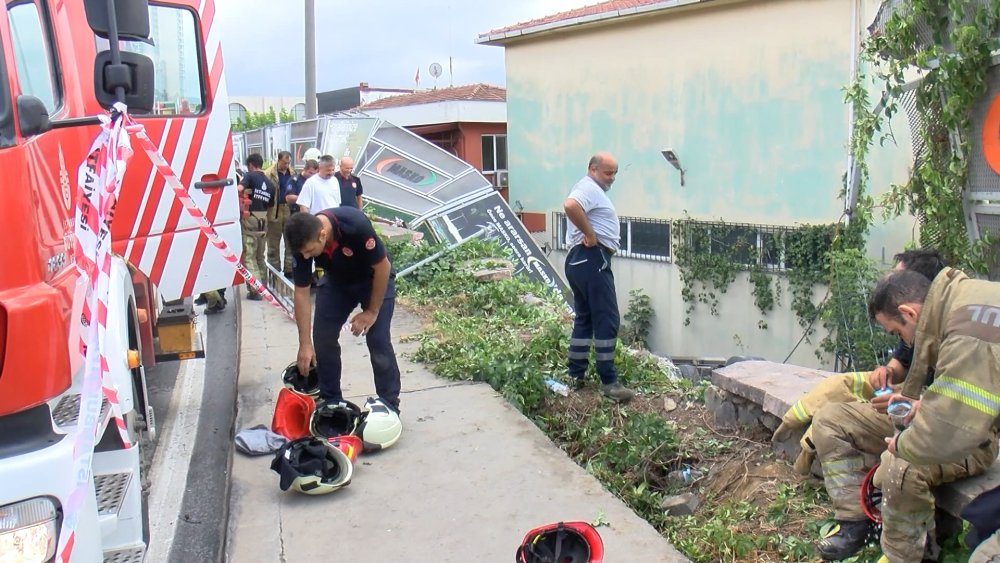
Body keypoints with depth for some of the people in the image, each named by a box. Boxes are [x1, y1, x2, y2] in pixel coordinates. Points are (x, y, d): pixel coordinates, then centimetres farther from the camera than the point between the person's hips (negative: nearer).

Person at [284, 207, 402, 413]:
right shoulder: (302, 242, -24)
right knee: (323, 337, -3)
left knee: (378, 341, -13)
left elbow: (383, 267, -25)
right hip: (337, 281, 5)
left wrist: (372, 312, -19)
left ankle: (389, 405, 2)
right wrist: (305, 343, -15)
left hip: (375, 279, -4)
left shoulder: (356, 225, -40)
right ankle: (331, 402, 14)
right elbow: (301, 293, -15)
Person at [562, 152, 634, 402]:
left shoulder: (591, 190, 24)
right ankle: (608, 381, -8)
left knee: (584, 319, 14)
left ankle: (576, 376, 19)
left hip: (579, 260, 11)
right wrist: (590, 234, -22)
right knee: (606, 320, -9)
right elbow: (570, 205, -31)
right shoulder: (589, 187, -11)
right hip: (592, 259, -11)